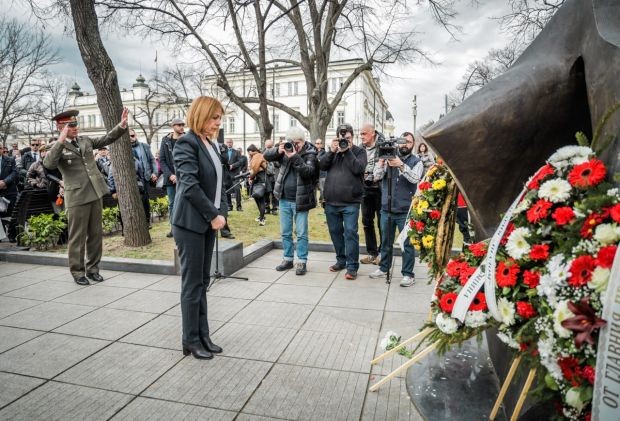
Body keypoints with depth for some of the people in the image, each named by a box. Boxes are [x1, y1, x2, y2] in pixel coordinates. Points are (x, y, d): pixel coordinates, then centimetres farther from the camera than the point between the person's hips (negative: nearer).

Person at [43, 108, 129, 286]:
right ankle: (78, 272, 15)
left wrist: (122, 125, -2)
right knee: (77, 237, 2)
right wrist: (60, 141, -26)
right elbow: (48, 164, -21)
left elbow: (107, 139, 12)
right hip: (77, 197, -5)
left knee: (95, 234, 11)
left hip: (95, 193, 6)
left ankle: (92, 269, 24)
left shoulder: (85, 140, 13)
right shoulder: (57, 147, -3)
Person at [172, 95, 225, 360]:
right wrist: (213, 215, -15)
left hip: (208, 222, 8)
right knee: (192, 283, 1)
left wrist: (221, 213, 2)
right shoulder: (186, 143, -11)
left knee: (203, 282, 13)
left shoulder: (211, 145, 14)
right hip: (191, 222, -8)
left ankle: (203, 336, 23)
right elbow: (190, 186, -19)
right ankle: (191, 341, 15)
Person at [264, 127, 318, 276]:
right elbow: (266, 155, 3)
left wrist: (295, 157, -29)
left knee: (301, 233, 2)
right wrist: (277, 151, -16)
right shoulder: (286, 150, 7)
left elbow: (308, 171, -21)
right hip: (284, 199, 5)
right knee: (285, 232, 12)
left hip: (300, 200, -5)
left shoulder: (310, 154, -6)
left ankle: (302, 261, 12)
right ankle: (288, 259, 25)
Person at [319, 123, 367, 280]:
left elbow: (358, 169, -13)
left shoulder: (359, 151, 3)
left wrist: (347, 151, -13)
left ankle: (352, 266, 1)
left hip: (350, 202, -4)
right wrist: (332, 151, -10)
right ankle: (341, 260, 29)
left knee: (350, 233, -5)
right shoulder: (333, 150, 14)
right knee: (335, 231, 13)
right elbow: (322, 166, 2)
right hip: (331, 202, 5)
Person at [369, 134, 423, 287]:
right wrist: (381, 162, -22)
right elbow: (377, 176, -4)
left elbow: (415, 178, -17)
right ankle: (383, 268, 28)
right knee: (386, 241, 14)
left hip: (406, 211, -3)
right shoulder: (389, 157, 8)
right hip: (386, 209, 3)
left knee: (407, 243, 2)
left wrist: (401, 165, -31)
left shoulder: (416, 161, 1)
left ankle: (408, 274, 11)